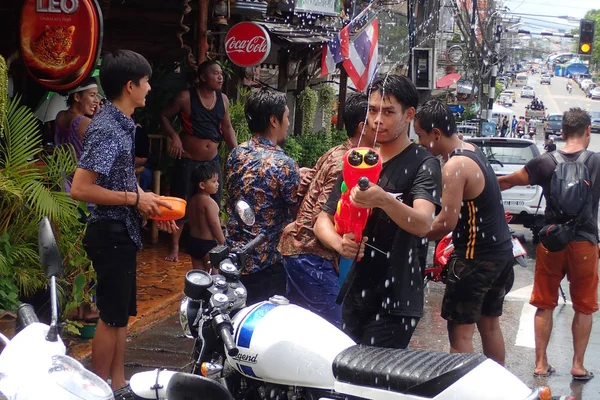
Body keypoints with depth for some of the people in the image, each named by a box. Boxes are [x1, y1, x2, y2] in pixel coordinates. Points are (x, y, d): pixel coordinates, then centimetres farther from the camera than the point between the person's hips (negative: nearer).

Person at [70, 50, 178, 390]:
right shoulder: (106, 129, -21)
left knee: (122, 313, 16)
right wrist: (135, 199, -21)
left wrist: (151, 203, 7)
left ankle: (118, 384, 27)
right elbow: (80, 188, -27)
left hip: (125, 232, 10)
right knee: (112, 316, 0)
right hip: (111, 233, -10)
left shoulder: (123, 125, 9)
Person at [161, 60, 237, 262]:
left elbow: (227, 128, 14)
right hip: (187, 161, -5)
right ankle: (175, 246, 12)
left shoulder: (223, 99, 3)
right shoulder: (186, 97, -12)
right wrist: (174, 137, -16)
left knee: (214, 204, 8)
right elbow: (164, 116, -1)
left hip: (212, 161, 5)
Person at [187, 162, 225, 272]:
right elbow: (214, 224, -22)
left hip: (193, 241, 8)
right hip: (208, 244, -8)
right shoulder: (209, 202, -19)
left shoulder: (192, 200, 6)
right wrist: (223, 243, -13)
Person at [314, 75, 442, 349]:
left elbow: (423, 224, -24)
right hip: (353, 295, 6)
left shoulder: (423, 164, -7)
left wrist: (384, 200, -43)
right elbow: (323, 220, 9)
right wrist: (339, 243, -13)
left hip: (394, 303, -6)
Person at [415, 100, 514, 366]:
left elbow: (447, 222, -23)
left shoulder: (455, 166, -20)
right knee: (490, 325, 20)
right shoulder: (472, 151, 9)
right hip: (501, 251, 10)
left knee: (460, 334, -4)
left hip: (475, 259, -10)